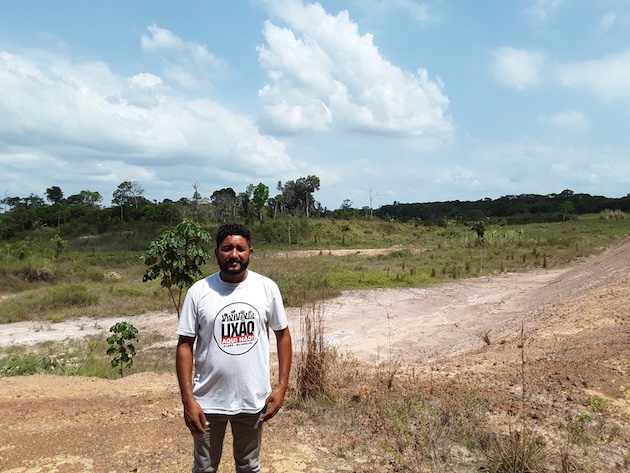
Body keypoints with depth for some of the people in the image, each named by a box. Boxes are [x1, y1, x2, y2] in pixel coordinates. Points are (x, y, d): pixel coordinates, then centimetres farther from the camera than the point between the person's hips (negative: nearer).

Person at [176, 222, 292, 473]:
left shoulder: (267, 288, -7)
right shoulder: (199, 291, -10)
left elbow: (282, 334, 2)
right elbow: (185, 345, -6)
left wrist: (282, 385, -3)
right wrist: (188, 399, -10)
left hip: (253, 400, 1)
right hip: (208, 401, 0)